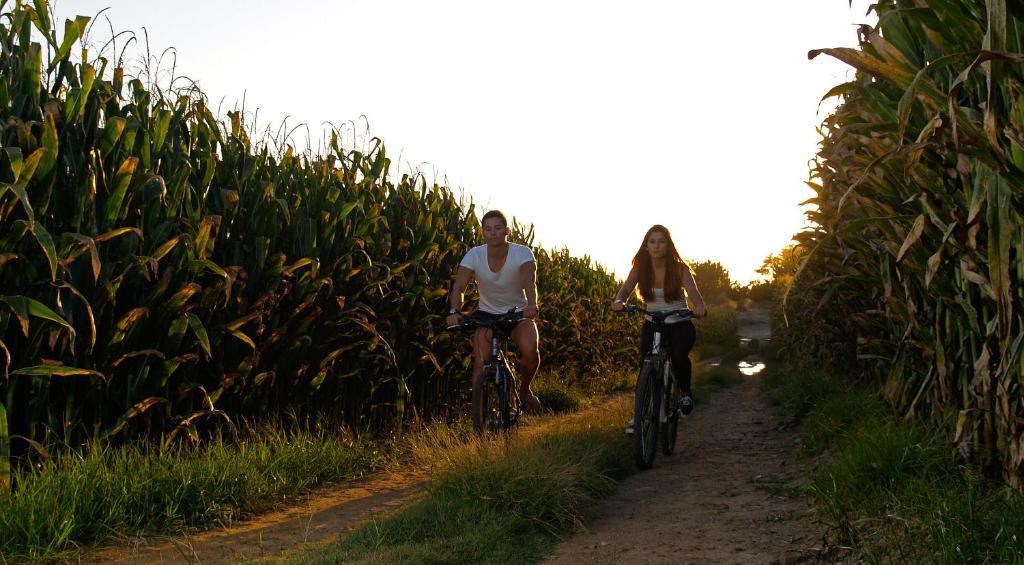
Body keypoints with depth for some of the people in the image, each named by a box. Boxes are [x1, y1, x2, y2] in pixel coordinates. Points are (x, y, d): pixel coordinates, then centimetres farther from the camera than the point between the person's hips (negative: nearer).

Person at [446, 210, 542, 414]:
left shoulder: (522, 253, -18)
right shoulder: (474, 255, -13)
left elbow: (529, 281, -35)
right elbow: (459, 286, -22)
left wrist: (531, 305, -56)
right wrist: (454, 310, -43)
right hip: (486, 314, 1)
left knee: (530, 349, -28)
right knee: (481, 361, -21)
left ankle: (524, 390, 3)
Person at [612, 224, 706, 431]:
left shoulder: (679, 269, -11)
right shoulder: (640, 268, -4)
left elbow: (693, 291, -24)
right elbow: (626, 288, -17)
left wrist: (700, 306, -48)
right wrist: (619, 301, -42)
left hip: (680, 324, -2)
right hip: (653, 324, 2)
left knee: (679, 355, -30)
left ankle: (686, 392, -1)